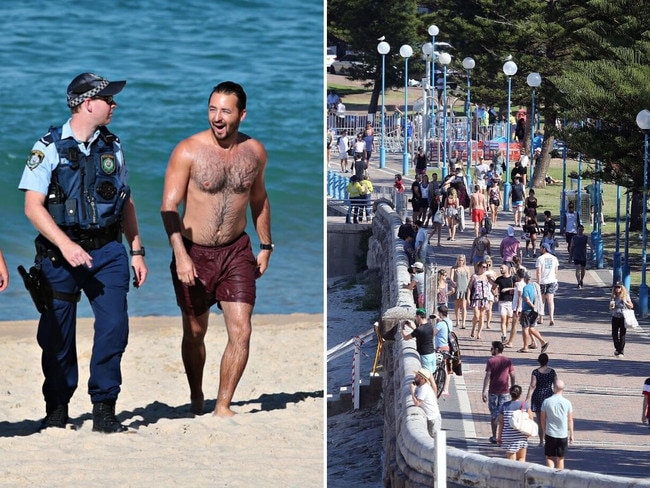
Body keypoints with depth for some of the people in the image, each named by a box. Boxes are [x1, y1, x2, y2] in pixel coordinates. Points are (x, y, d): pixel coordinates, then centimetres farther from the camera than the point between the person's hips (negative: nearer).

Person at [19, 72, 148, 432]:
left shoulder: (112, 147, 10)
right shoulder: (49, 148, -6)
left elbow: (125, 203, 19)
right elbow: (33, 206, -10)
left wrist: (137, 251, 14)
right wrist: (65, 245, -21)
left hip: (107, 250, 3)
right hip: (60, 254, -3)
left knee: (114, 326, -11)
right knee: (58, 334, 4)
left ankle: (103, 409, -2)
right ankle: (56, 409, 20)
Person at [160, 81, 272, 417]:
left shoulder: (255, 152, -1)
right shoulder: (188, 151, -14)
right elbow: (169, 207, -15)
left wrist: (266, 245, 17)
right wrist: (180, 255, -25)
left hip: (236, 251, 2)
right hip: (194, 253, -2)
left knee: (241, 332, -10)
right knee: (194, 333, 11)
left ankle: (223, 407, -2)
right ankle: (196, 398, 33)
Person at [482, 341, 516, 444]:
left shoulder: (491, 361, -7)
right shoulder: (508, 361, 2)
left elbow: (487, 377, -11)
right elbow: (512, 376, 3)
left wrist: (484, 391, -10)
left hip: (493, 391, -2)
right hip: (505, 391, 2)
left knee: (494, 414, 9)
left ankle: (494, 437, 13)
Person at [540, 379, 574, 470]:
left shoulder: (546, 402, -7)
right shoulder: (567, 403, -7)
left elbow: (542, 418, 2)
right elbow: (570, 420, 0)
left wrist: (544, 432, 17)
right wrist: (571, 435, 11)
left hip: (550, 434, -1)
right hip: (563, 435, 1)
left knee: (549, 457, 7)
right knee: (560, 458, 13)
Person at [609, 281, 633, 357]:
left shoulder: (626, 296, -2)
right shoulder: (613, 297, 6)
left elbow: (631, 306, 1)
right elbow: (610, 308, 12)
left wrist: (625, 302, -16)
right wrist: (611, 306, -11)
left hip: (623, 318, -3)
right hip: (615, 317, 3)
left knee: (622, 335, -5)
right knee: (614, 334, 4)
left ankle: (621, 352, 1)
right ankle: (617, 349, 26)